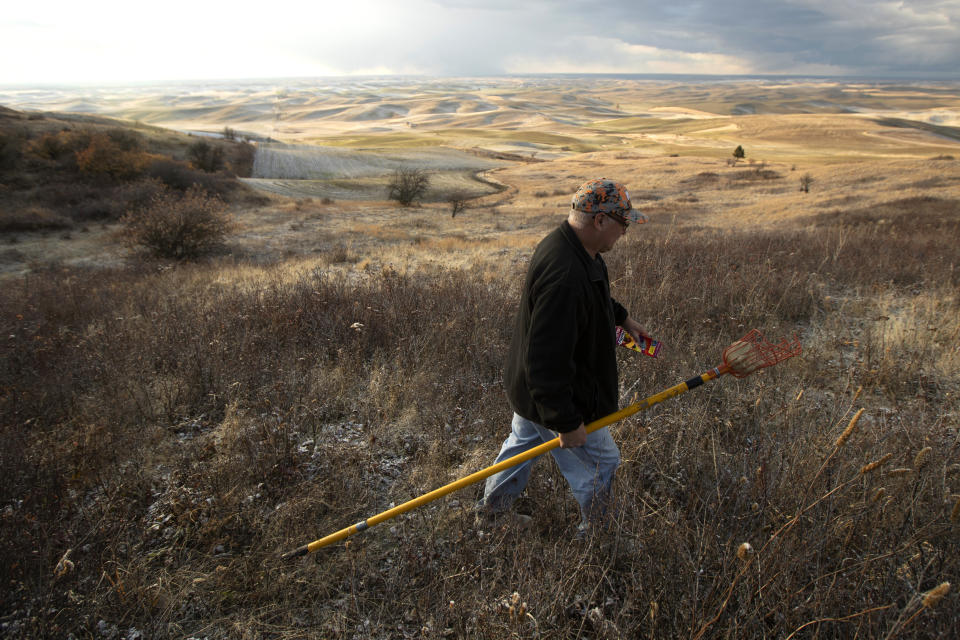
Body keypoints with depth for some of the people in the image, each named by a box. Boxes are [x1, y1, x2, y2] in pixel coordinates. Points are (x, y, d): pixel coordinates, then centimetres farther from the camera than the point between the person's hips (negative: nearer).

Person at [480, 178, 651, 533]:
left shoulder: (570, 246, -2)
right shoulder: (564, 276, -37)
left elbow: (593, 298, 24)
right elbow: (548, 360, -36)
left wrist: (622, 317, 22)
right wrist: (567, 422, -28)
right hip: (555, 395, -10)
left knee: (523, 442, 29)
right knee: (599, 463, 11)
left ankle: (491, 510, 51)